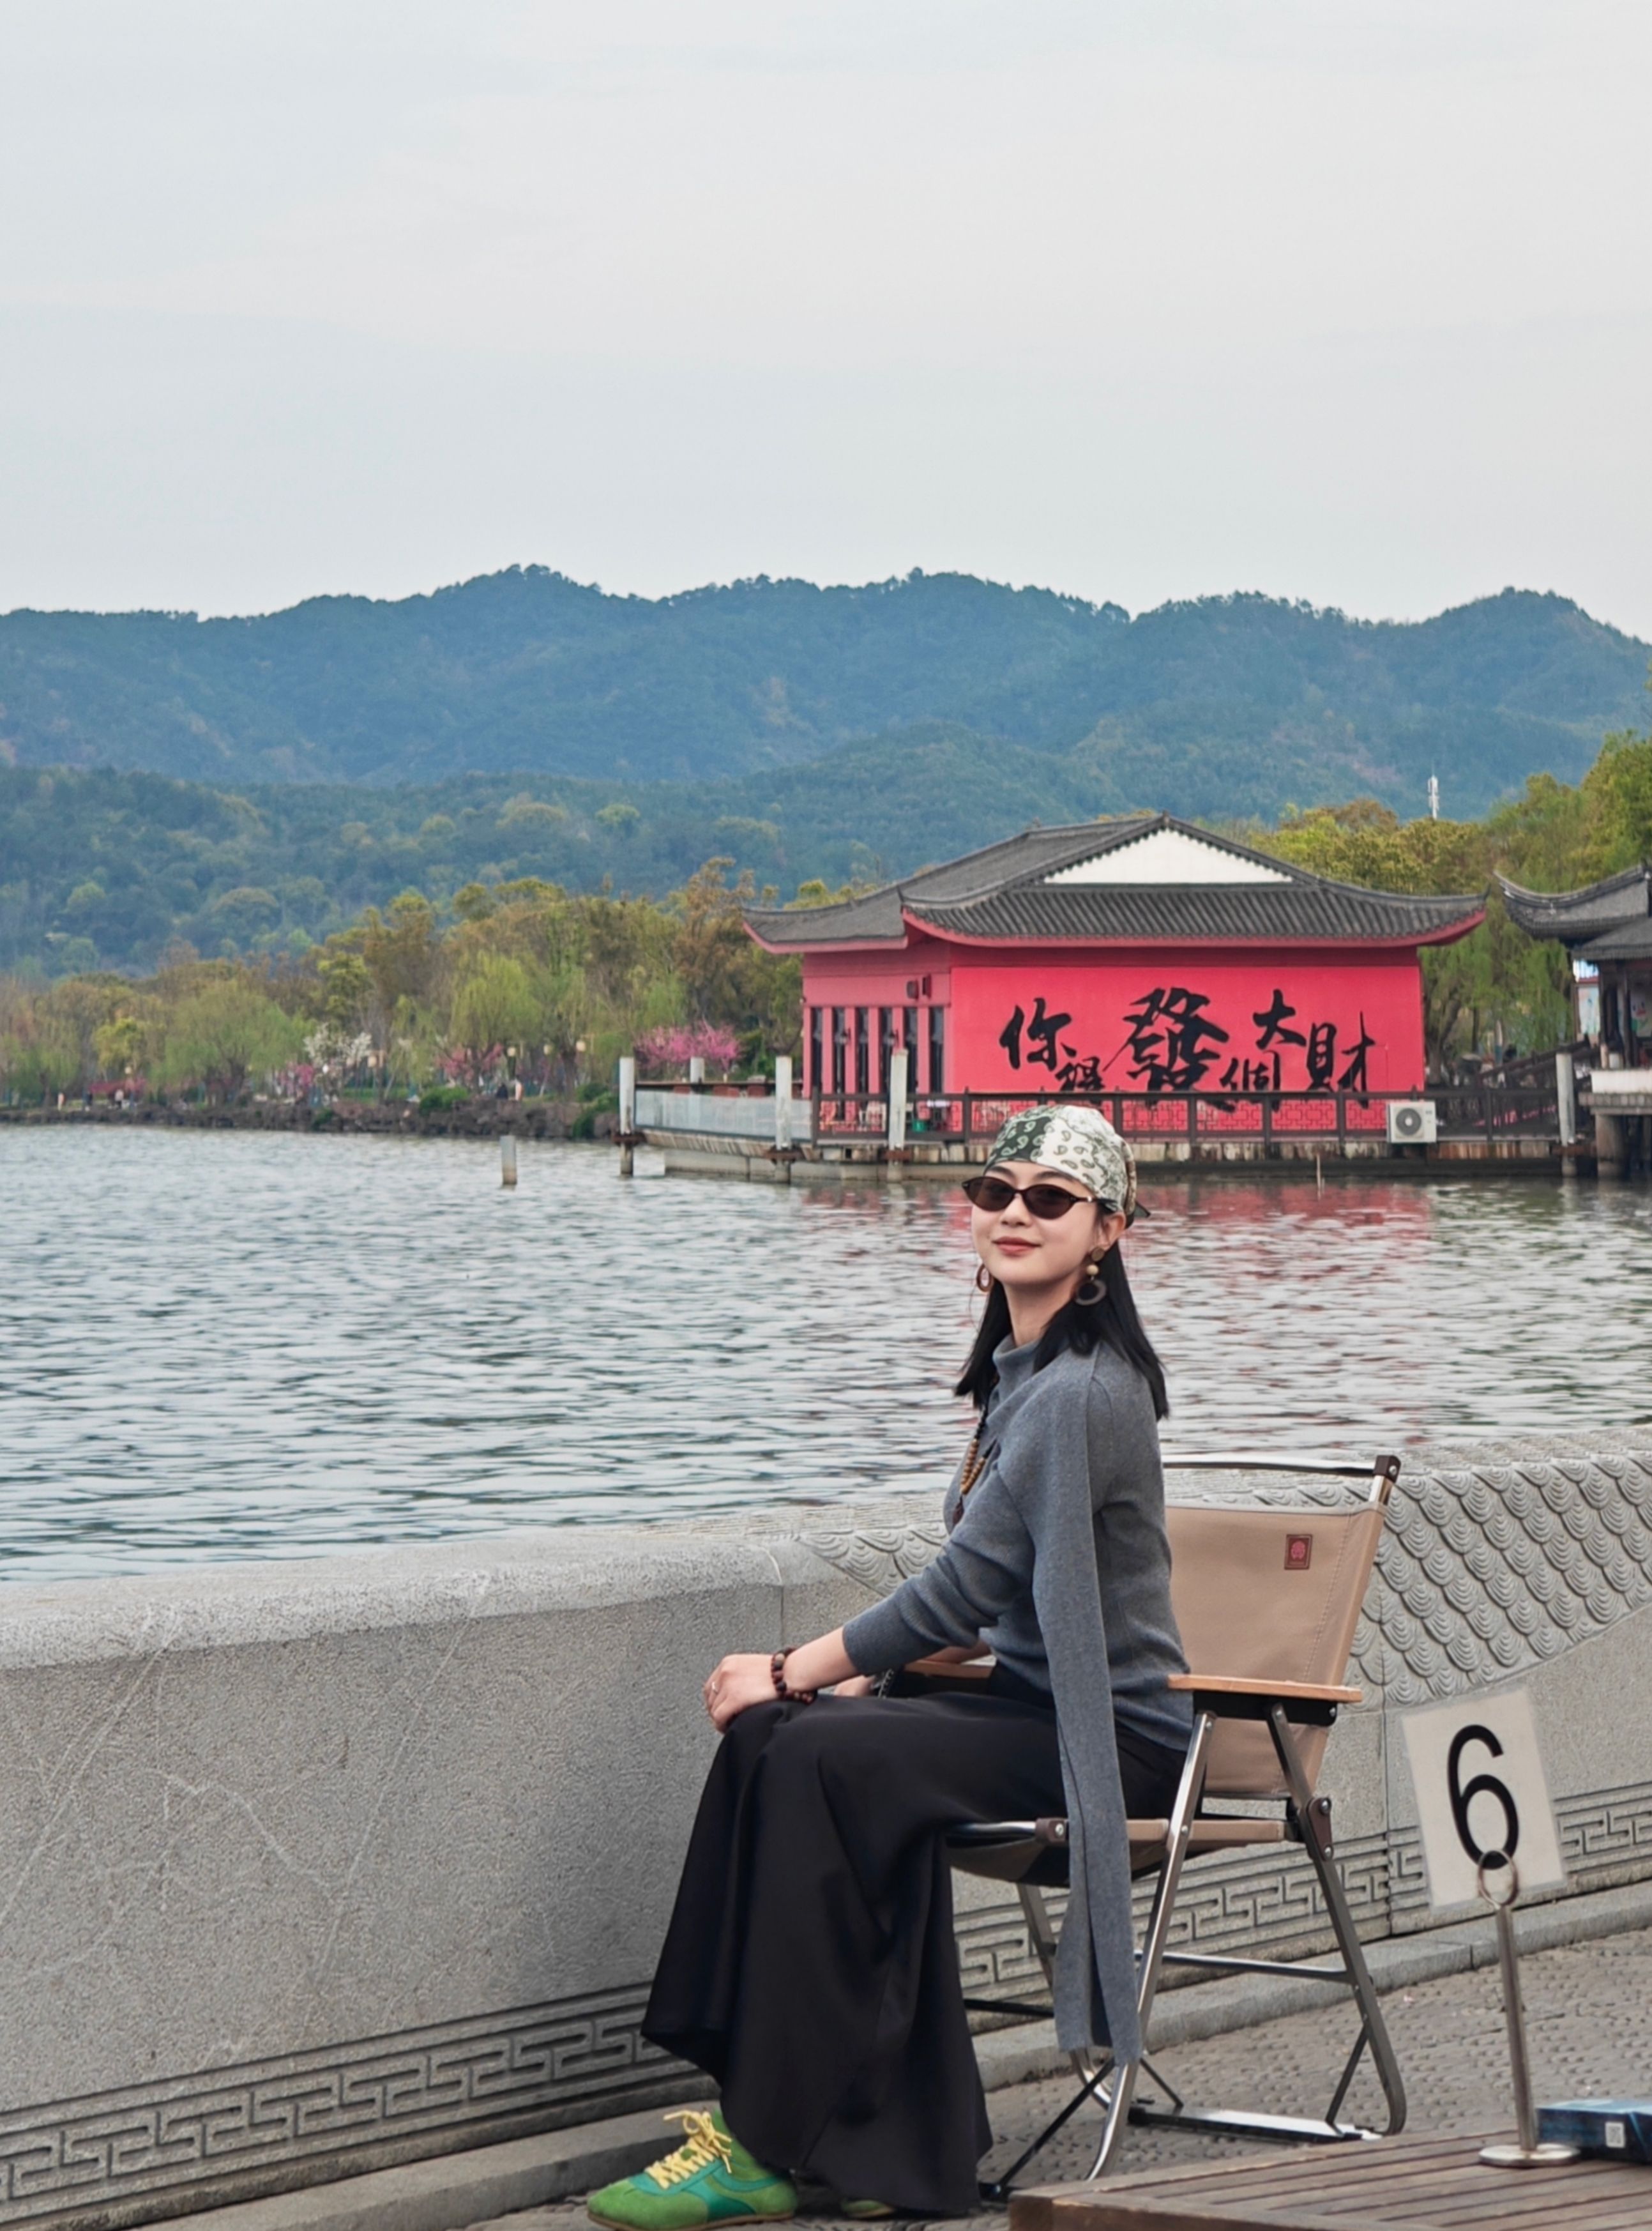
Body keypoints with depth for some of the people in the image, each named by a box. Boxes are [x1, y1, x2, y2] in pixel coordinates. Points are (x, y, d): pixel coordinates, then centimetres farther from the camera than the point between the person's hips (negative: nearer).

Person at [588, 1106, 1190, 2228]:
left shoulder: (1081, 1393, -17)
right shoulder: (1023, 1369, 15)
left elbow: (969, 1585, -18)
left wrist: (793, 1672, -10)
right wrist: (859, 1673, 4)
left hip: (1117, 1734, -9)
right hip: (1039, 1702, 9)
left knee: (814, 1754, -24)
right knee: (780, 1738, -12)